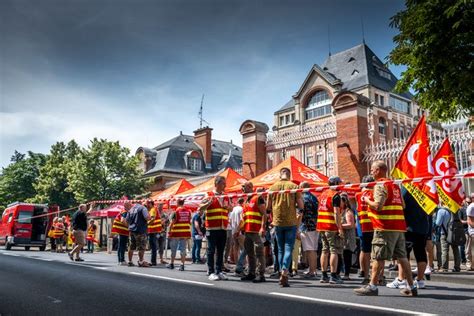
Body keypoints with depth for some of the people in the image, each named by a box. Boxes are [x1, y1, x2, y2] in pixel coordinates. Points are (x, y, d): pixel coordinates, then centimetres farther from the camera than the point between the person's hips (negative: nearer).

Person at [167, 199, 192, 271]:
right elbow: (189, 222, 9)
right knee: (183, 249, 6)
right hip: (185, 233, 3)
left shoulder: (175, 212, -7)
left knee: (173, 249, 11)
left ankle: (172, 264, 23)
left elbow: (171, 223, -11)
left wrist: (169, 233, -6)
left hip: (176, 233, -3)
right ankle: (182, 265, 1)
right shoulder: (188, 211, 6)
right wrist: (188, 234, 16)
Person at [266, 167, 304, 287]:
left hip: (278, 222, 2)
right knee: (288, 249, 0)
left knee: (281, 250, 13)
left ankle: (283, 274, 19)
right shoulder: (294, 186, -4)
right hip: (290, 222, -2)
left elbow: (268, 207, 6)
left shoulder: (273, 187, 2)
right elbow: (301, 206, -5)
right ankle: (284, 273, -15)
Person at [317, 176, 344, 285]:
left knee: (325, 250, 12)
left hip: (321, 226, 8)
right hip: (332, 227, -8)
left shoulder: (323, 193, 17)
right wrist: (340, 228, -17)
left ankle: (324, 276, 16)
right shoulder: (335, 195, -8)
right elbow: (336, 213, -16)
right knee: (334, 251, -2)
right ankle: (333, 276, -3)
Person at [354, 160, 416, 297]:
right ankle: (411, 287, 14)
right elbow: (403, 206, 19)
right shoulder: (395, 185, 18)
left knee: (378, 257, -4)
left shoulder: (380, 185, -8)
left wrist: (367, 200, -3)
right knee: (402, 256, 11)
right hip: (399, 226, 8)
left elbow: (378, 205, -18)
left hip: (385, 227, -8)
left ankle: (372, 286, 0)